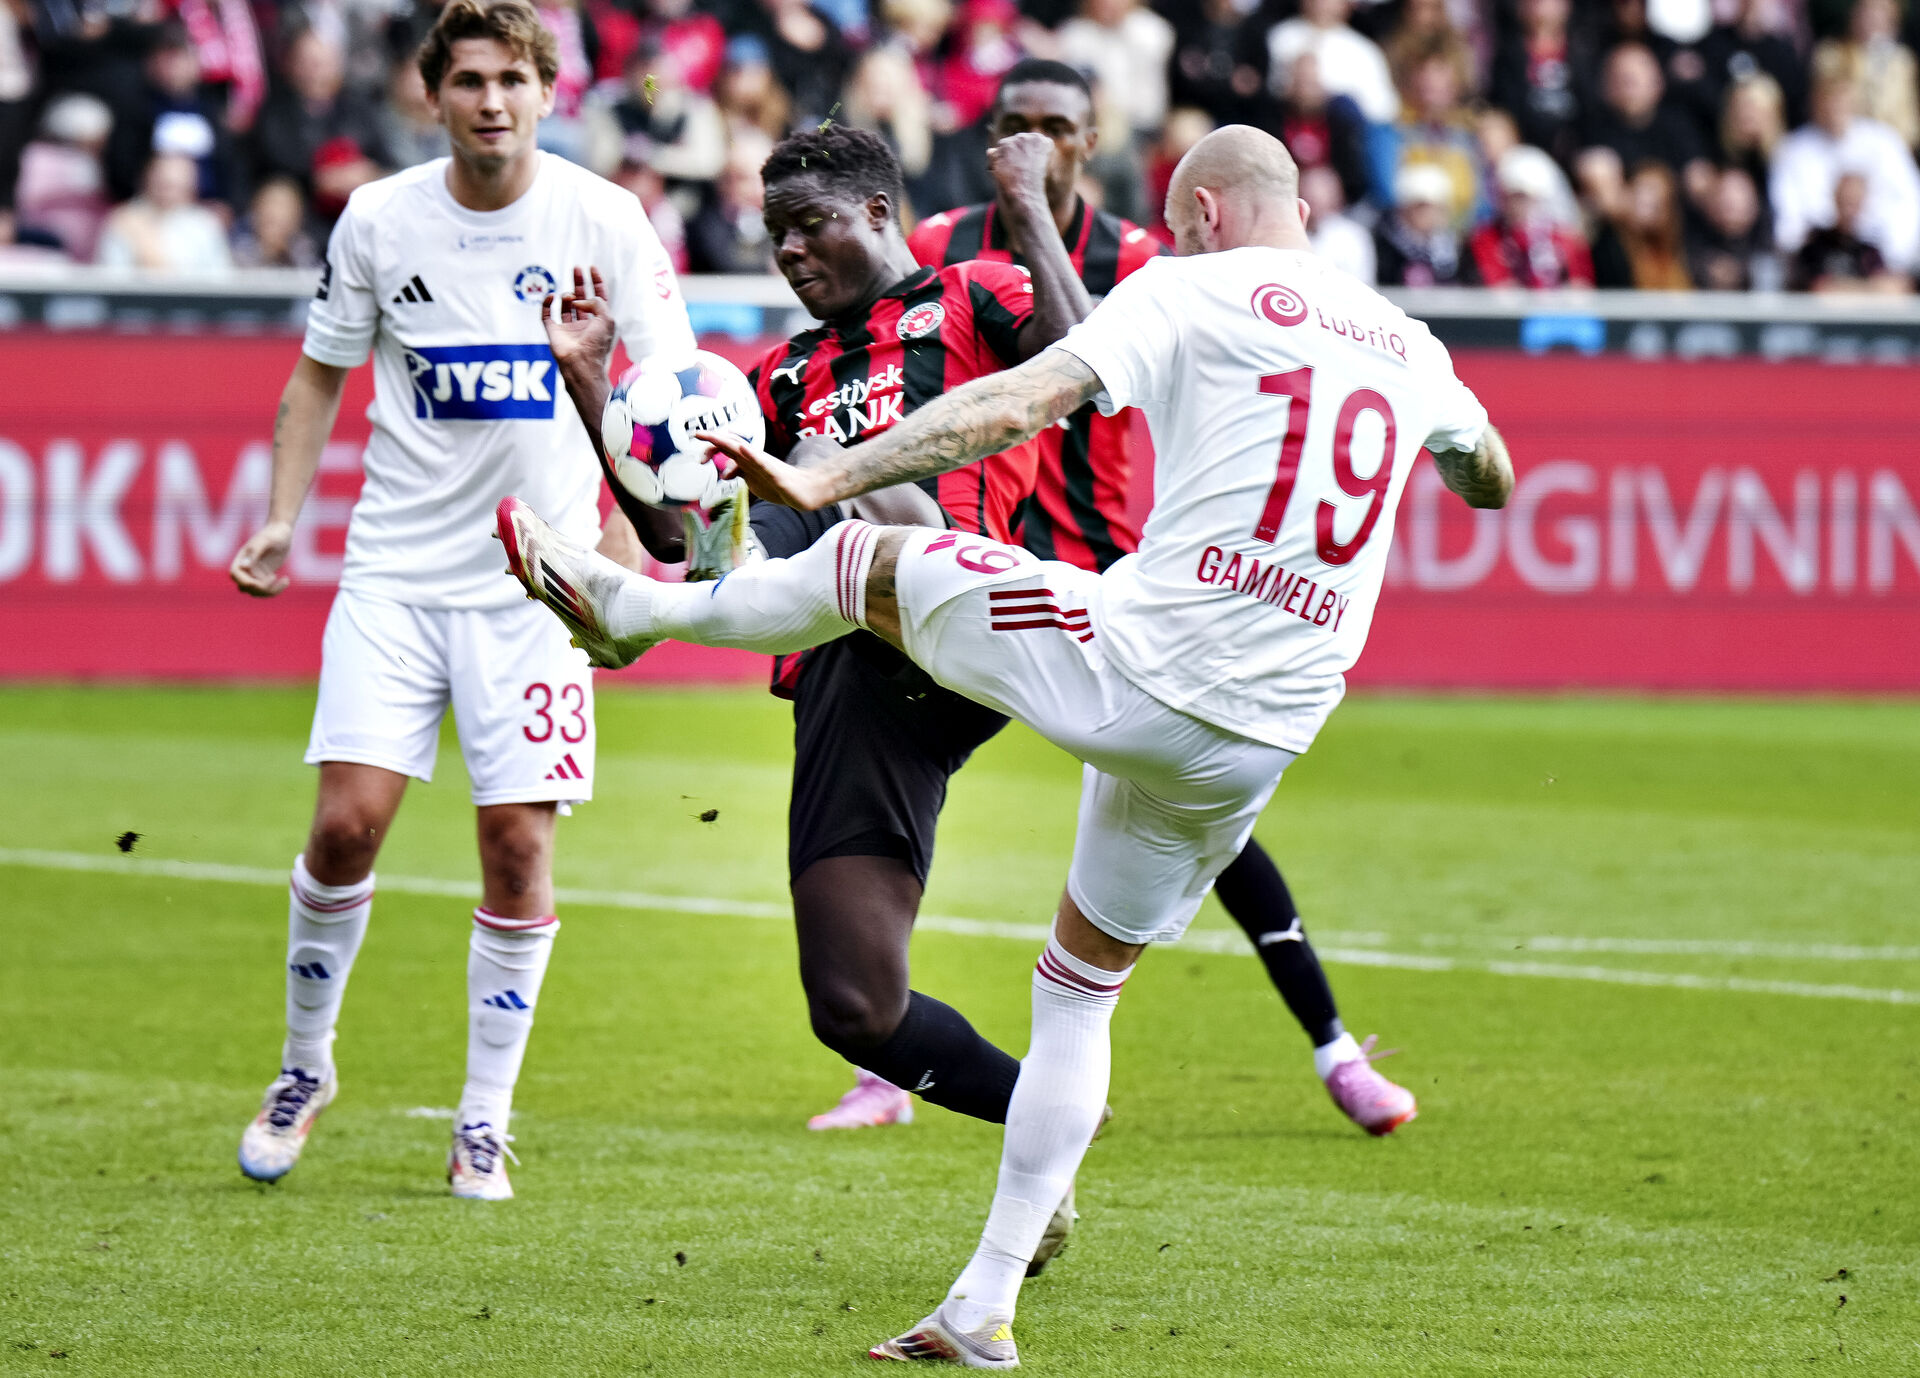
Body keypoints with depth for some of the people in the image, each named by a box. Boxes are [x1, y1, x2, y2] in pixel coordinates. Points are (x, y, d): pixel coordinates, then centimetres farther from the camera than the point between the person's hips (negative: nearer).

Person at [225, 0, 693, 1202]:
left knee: (519, 846, -4)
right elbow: (321, 375, 13)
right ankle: (306, 1067, 14)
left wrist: (626, 527, -14)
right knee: (349, 821, -9)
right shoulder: (378, 221, -1)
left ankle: (486, 1124, 9)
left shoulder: (602, 220, -4)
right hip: (396, 570, 1)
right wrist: (283, 517, 2)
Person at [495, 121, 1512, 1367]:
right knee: (1084, 984, 20)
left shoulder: (1195, 291, -3)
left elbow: (1031, 400, -16)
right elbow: (1490, 481, 33)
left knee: (875, 562, 16)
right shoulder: (1407, 344, 14)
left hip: (1132, 666, -6)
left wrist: (826, 481, -20)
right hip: (1255, 746, 6)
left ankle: (626, 606, 34)